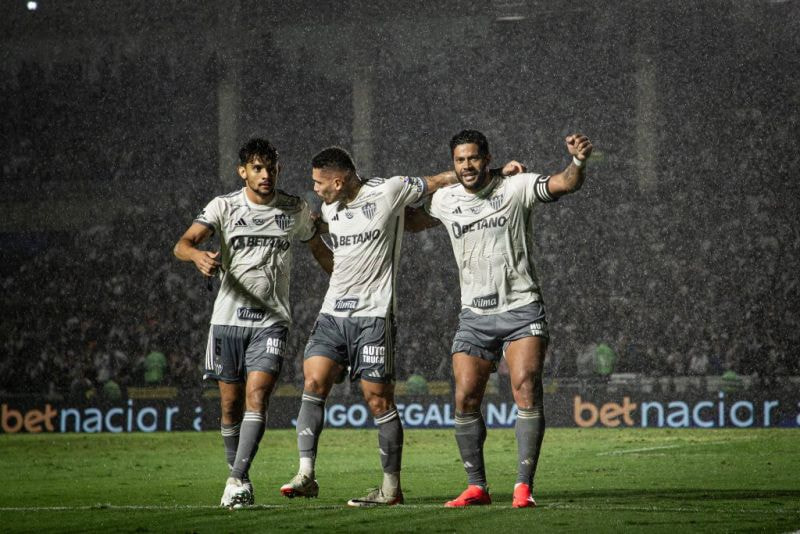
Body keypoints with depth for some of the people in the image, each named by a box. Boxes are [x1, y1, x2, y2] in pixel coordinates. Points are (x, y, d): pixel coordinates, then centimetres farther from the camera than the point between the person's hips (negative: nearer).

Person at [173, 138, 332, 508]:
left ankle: (237, 479, -21)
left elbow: (319, 251, 21)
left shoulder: (296, 210, 4)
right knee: (231, 404, 5)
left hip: (271, 321, -1)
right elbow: (182, 244, -14)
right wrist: (197, 255, -36)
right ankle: (239, 477, 21)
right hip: (228, 317, 1)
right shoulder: (224, 206, -1)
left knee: (257, 395, -17)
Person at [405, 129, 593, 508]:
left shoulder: (516, 188, -4)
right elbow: (412, 222, 28)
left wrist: (578, 162, -38)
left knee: (526, 388, -17)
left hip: (521, 309, -4)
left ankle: (524, 485, -16)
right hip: (474, 316, 4)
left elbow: (564, 184, -17)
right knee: (465, 400, -2)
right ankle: (476, 487, 9)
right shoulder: (445, 200, 8)